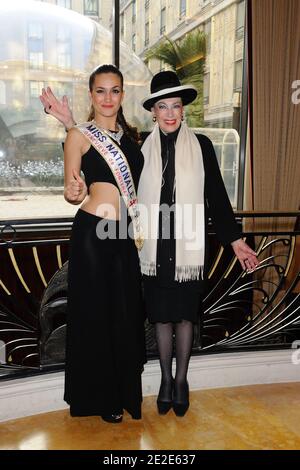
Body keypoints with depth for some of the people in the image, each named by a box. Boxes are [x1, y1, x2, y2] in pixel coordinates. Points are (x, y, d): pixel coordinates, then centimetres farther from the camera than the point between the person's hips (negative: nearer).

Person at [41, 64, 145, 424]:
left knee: (125, 311, 12)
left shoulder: (128, 134, 13)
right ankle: (98, 397, 25)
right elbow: (71, 192, -5)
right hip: (92, 232, -6)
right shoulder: (81, 134, -4)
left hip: (124, 233, 6)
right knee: (95, 313, 5)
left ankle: (123, 390, 32)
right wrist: (75, 194, -25)